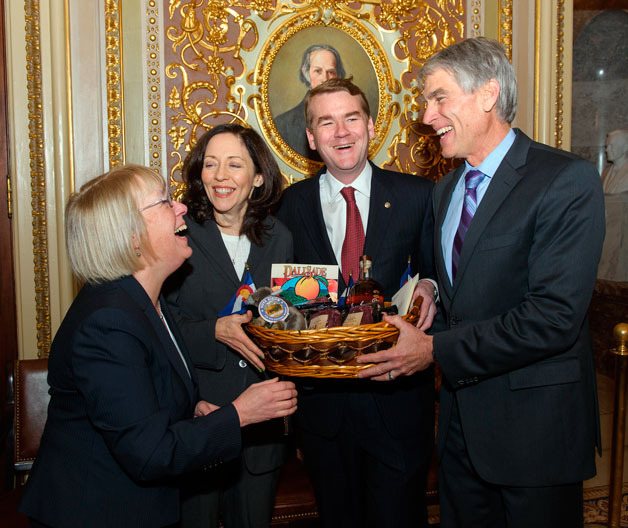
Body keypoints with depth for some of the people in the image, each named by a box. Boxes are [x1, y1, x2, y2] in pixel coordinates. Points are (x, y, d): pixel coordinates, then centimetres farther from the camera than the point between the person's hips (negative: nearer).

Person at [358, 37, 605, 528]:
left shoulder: (567, 181, -15)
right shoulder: (446, 189, 9)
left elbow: (554, 317, -23)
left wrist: (436, 350, -19)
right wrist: (414, 333, -3)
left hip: (533, 426, -6)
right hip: (461, 420, 7)